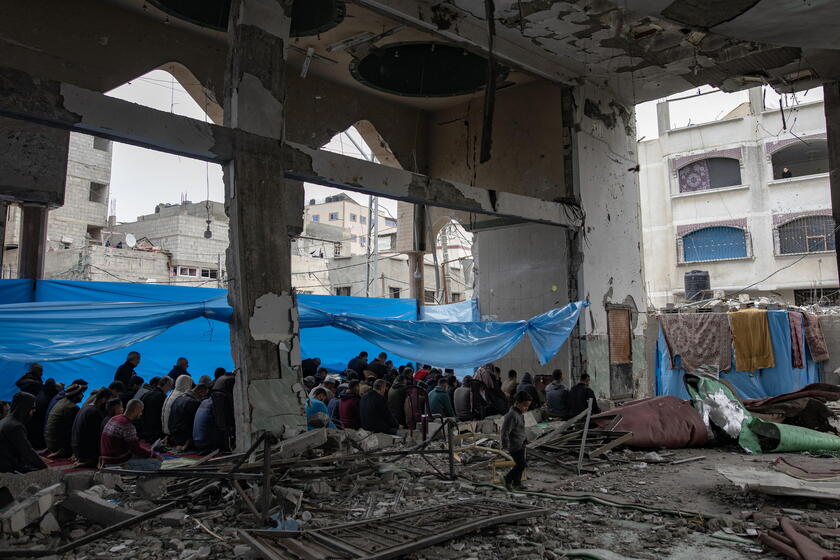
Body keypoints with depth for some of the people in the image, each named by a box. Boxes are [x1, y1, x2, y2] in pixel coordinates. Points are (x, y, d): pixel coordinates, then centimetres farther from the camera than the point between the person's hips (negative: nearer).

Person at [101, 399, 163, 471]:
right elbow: (136, 449, -19)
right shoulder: (128, 426, -21)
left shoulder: (113, 419, 7)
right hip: (119, 463, -9)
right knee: (157, 462, -14)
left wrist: (139, 441, 22)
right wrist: (154, 455, -7)